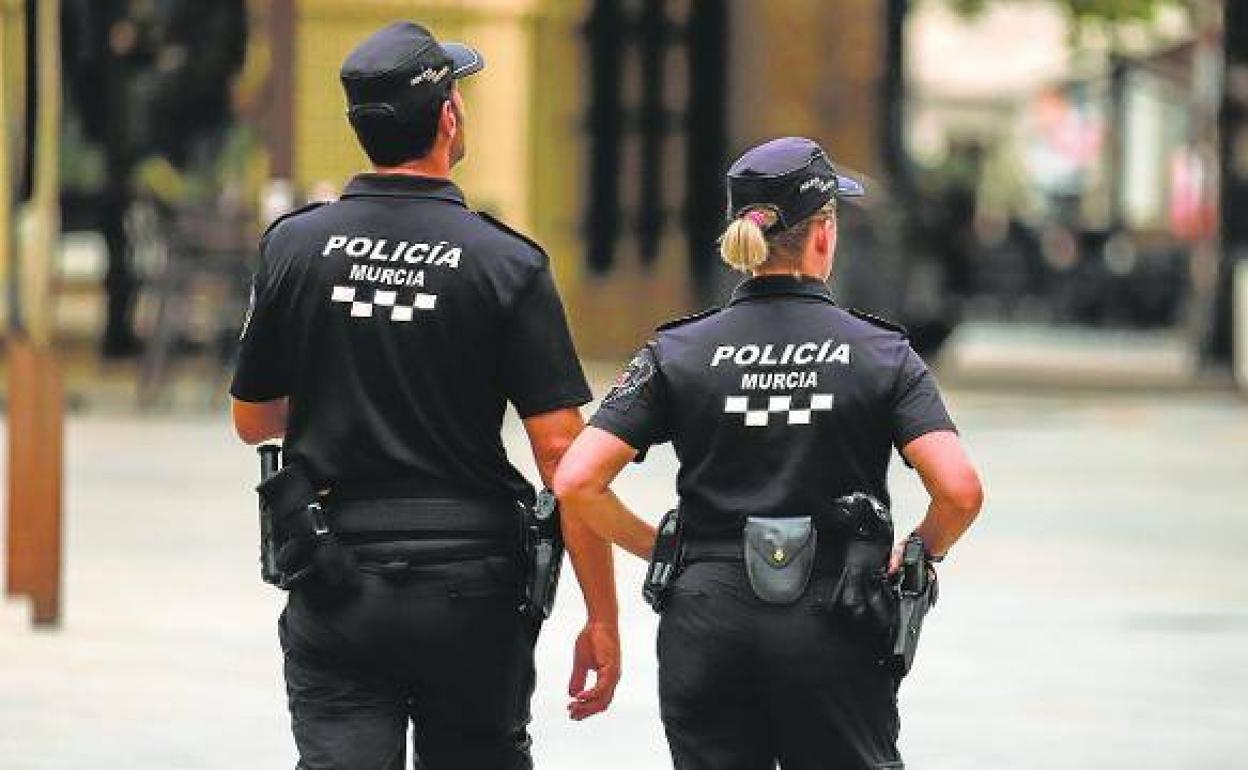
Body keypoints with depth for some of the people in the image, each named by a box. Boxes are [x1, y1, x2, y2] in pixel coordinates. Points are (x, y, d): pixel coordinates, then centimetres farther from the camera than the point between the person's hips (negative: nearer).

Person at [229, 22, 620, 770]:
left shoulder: (294, 247, -1)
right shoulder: (506, 264, -8)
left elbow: (253, 420, 9)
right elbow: (563, 452, -10)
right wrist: (603, 620, -6)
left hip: (334, 588, 1)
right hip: (469, 594, -1)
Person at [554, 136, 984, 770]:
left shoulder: (678, 352, 1)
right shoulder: (880, 353, -2)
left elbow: (576, 484, -7)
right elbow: (959, 491, -13)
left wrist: (657, 548, 9)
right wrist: (919, 554, 7)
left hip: (706, 621, 1)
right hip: (831, 635, -1)